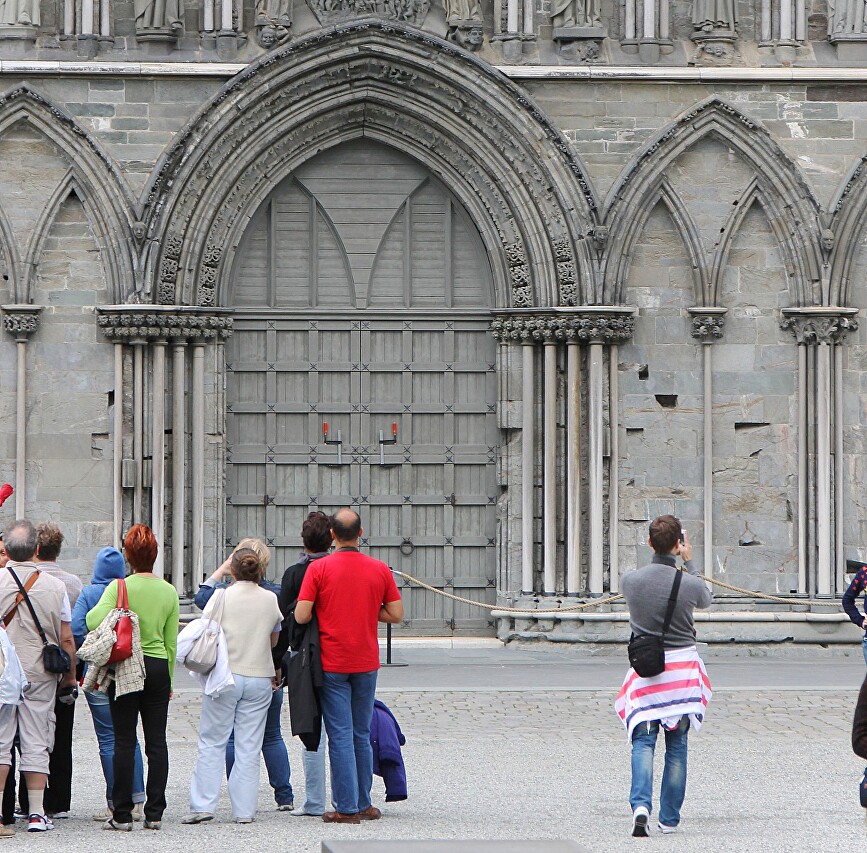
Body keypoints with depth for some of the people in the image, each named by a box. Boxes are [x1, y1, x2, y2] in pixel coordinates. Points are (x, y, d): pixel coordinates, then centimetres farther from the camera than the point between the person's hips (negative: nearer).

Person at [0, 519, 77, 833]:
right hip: (41, 675, 1)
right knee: (36, 743, 5)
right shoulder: (55, 586, -4)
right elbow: (66, 639, 0)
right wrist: (70, 675, 12)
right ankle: (36, 812, 3)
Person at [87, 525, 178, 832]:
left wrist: (94, 610, 0)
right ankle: (154, 813, 6)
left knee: (124, 742, 1)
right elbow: (172, 642, 8)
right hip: (158, 668, 3)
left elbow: (95, 622, -23)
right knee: (157, 742, 6)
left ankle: (122, 814, 1)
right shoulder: (169, 591, 4)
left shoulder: (118, 588, -9)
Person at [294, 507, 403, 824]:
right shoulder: (379, 569, 1)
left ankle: (346, 807, -3)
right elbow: (396, 614, 2)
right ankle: (364, 804, 18)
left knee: (340, 736, -1)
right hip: (366, 663, 3)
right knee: (362, 735, 14)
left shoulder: (318, 569, -8)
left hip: (332, 664, -3)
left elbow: (301, 616, -12)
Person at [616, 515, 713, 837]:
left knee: (643, 741, 3)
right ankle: (669, 819, 13)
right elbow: (706, 600, 14)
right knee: (677, 745, 9)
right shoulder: (690, 584, -11)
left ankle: (641, 804, -20)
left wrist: (661, 557, 25)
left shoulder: (630, 580, -7)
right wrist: (688, 561, 22)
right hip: (683, 667, 0)